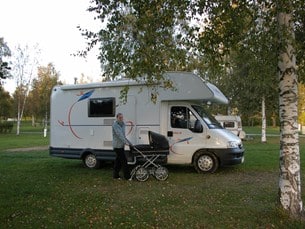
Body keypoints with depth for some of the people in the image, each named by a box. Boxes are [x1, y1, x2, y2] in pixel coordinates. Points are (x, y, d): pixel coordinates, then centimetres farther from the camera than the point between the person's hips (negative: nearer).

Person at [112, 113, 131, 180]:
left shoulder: (122, 124, 12)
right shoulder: (115, 125, -15)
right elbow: (119, 134, -26)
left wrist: (126, 141, 8)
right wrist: (125, 142, -32)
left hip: (121, 145, 9)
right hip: (117, 145, -9)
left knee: (118, 160, 12)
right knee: (124, 160, -7)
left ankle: (116, 175, 20)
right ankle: (127, 176, -2)